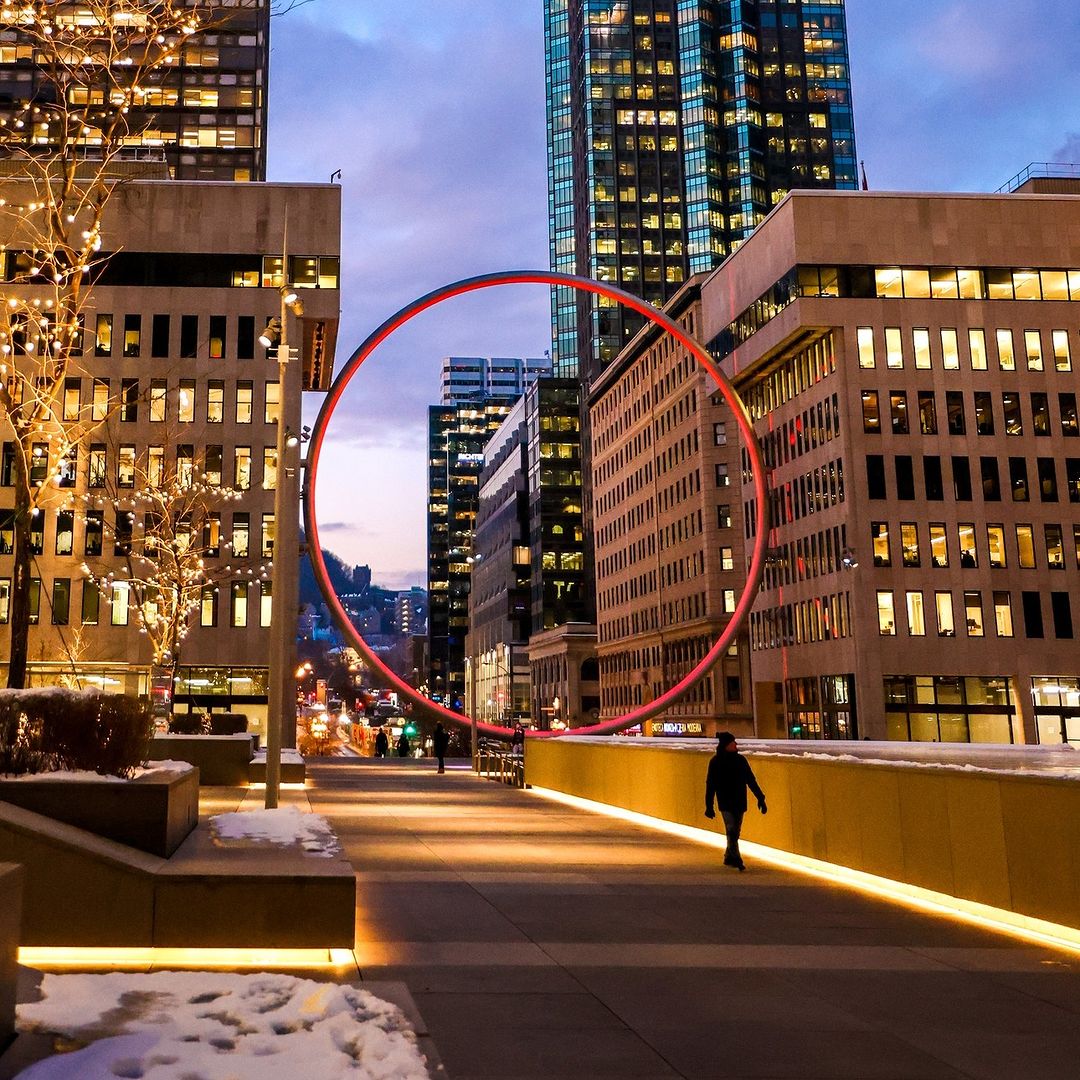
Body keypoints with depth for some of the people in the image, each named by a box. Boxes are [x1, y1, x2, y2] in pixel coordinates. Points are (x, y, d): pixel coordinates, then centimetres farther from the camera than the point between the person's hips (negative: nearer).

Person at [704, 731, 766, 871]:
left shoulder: (740, 760, 4)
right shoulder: (715, 762, -5)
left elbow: (751, 780, 8)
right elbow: (710, 784, -2)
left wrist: (760, 798, 2)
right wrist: (709, 806, -5)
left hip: (739, 802, 4)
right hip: (725, 803, -4)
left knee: (735, 832, 10)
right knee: (731, 830, -15)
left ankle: (729, 857, 26)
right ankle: (736, 859, -19)